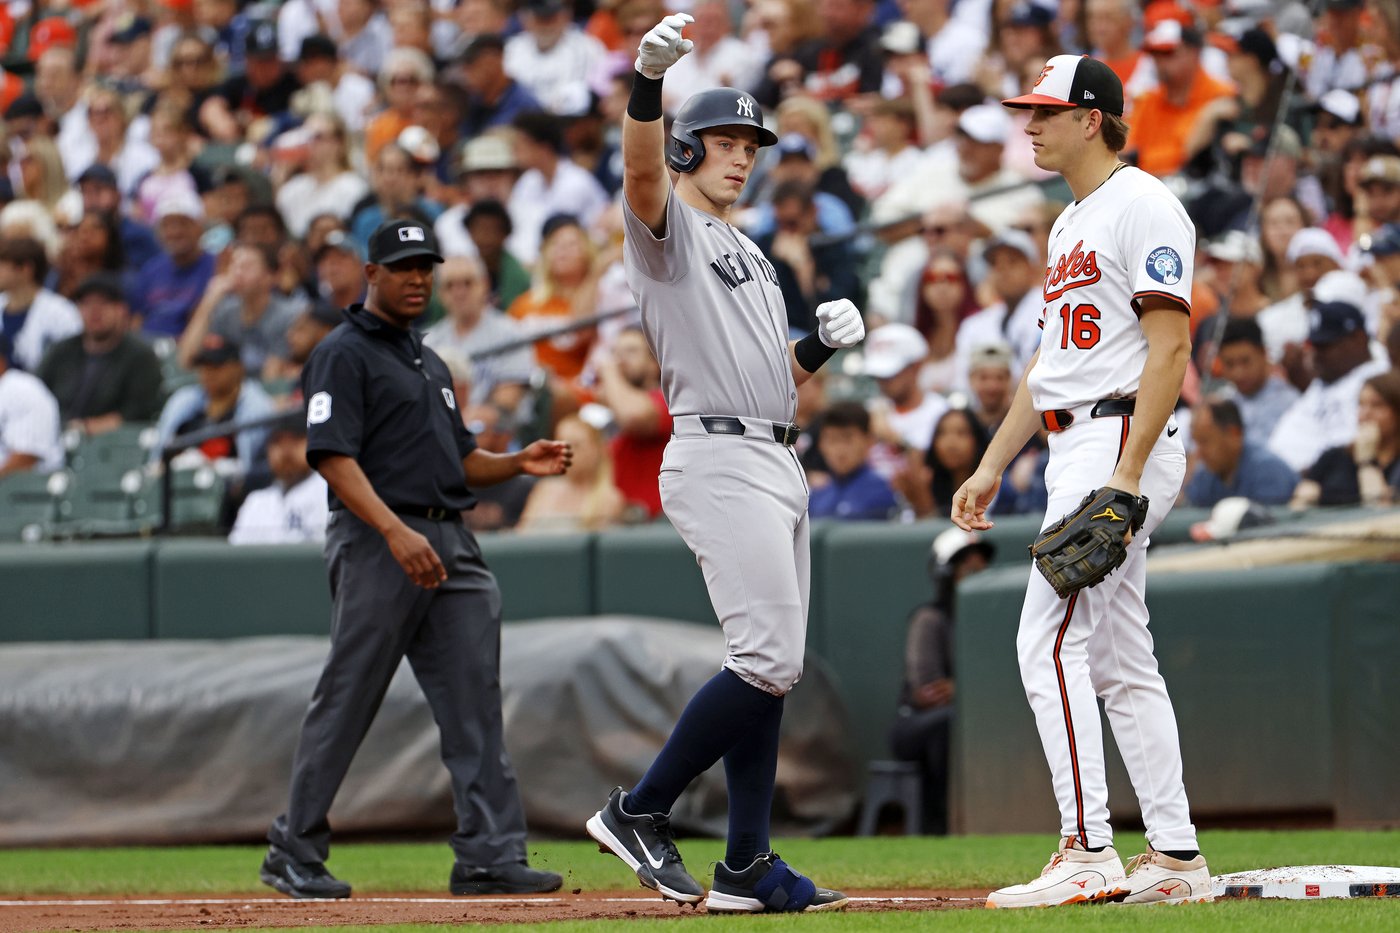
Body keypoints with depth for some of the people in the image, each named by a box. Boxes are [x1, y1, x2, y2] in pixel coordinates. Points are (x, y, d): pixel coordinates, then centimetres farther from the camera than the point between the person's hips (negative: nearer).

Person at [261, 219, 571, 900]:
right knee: (346, 702, -4)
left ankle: (490, 855, -2)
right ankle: (294, 853, 6)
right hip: (376, 541, -8)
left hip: (451, 544, 8)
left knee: (475, 702, -1)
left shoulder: (430, 363, 22)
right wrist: (394, 531, -27)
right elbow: (332, 455, -16)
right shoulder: (343, 354, -4)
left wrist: (518, 463, 7)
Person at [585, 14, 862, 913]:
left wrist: (825, 341, 6)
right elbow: (642, 172, -24)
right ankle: (638, 813, -8)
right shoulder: (667, 226, -1)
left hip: (779, 463, 9)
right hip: (719, 459, -9)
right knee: (766, 661, -16)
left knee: (772, 670, 6)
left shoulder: (750, 256, 25)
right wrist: (649, 80, -41)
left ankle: (749, 866, 8)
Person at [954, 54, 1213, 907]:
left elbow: (1169, 345, -18)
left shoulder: (1142, 206, -11)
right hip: (1081, 452, 10)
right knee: (1121, 661, 9)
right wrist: (992, 467, 23)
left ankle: (1088, 853, -17)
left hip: (1121, 438, -10)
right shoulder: (1073, 223, 21)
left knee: (1052, 644, -15)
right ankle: (1176, 860, 10)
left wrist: (1128, 472, -25)